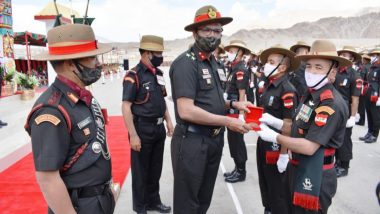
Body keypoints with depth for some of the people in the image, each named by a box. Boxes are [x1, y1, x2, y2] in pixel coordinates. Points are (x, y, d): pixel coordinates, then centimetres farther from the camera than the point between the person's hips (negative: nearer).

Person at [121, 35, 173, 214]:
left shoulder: (158, 73, 8)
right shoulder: (133, 76, -15)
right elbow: (126, 107, -18)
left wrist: (168, 121, 12)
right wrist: (133, 135, -21)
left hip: (159, 128, 7)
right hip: (142, 129, -7)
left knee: (156, 169, 19)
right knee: (140, 171, 9)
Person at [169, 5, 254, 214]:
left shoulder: (212, 62, 11)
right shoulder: (185, 63, -18)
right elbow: (186, 111, -26)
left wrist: (232, 104, 3)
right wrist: (228, 122, -21)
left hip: (214, 140, 9)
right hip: (192, 141, -8)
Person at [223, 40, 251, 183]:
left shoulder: (241, 70, -14)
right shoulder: (233, 68, 12)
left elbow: (242, 94, -18)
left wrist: (241, 114, -20)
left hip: (236, 112, -9)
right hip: (231, 111, 9)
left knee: (237, 141, 1)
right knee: (232, 140, 16)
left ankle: (241, 172, 15)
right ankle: (237, 169, 29)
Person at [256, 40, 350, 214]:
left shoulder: (331, 104, -25)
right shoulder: (311, 95, 5)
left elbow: (309, 147, -28)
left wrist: (275, 137, -18)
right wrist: (276, 122, -1)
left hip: (315, 177, -9)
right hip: (300, 170, 9)